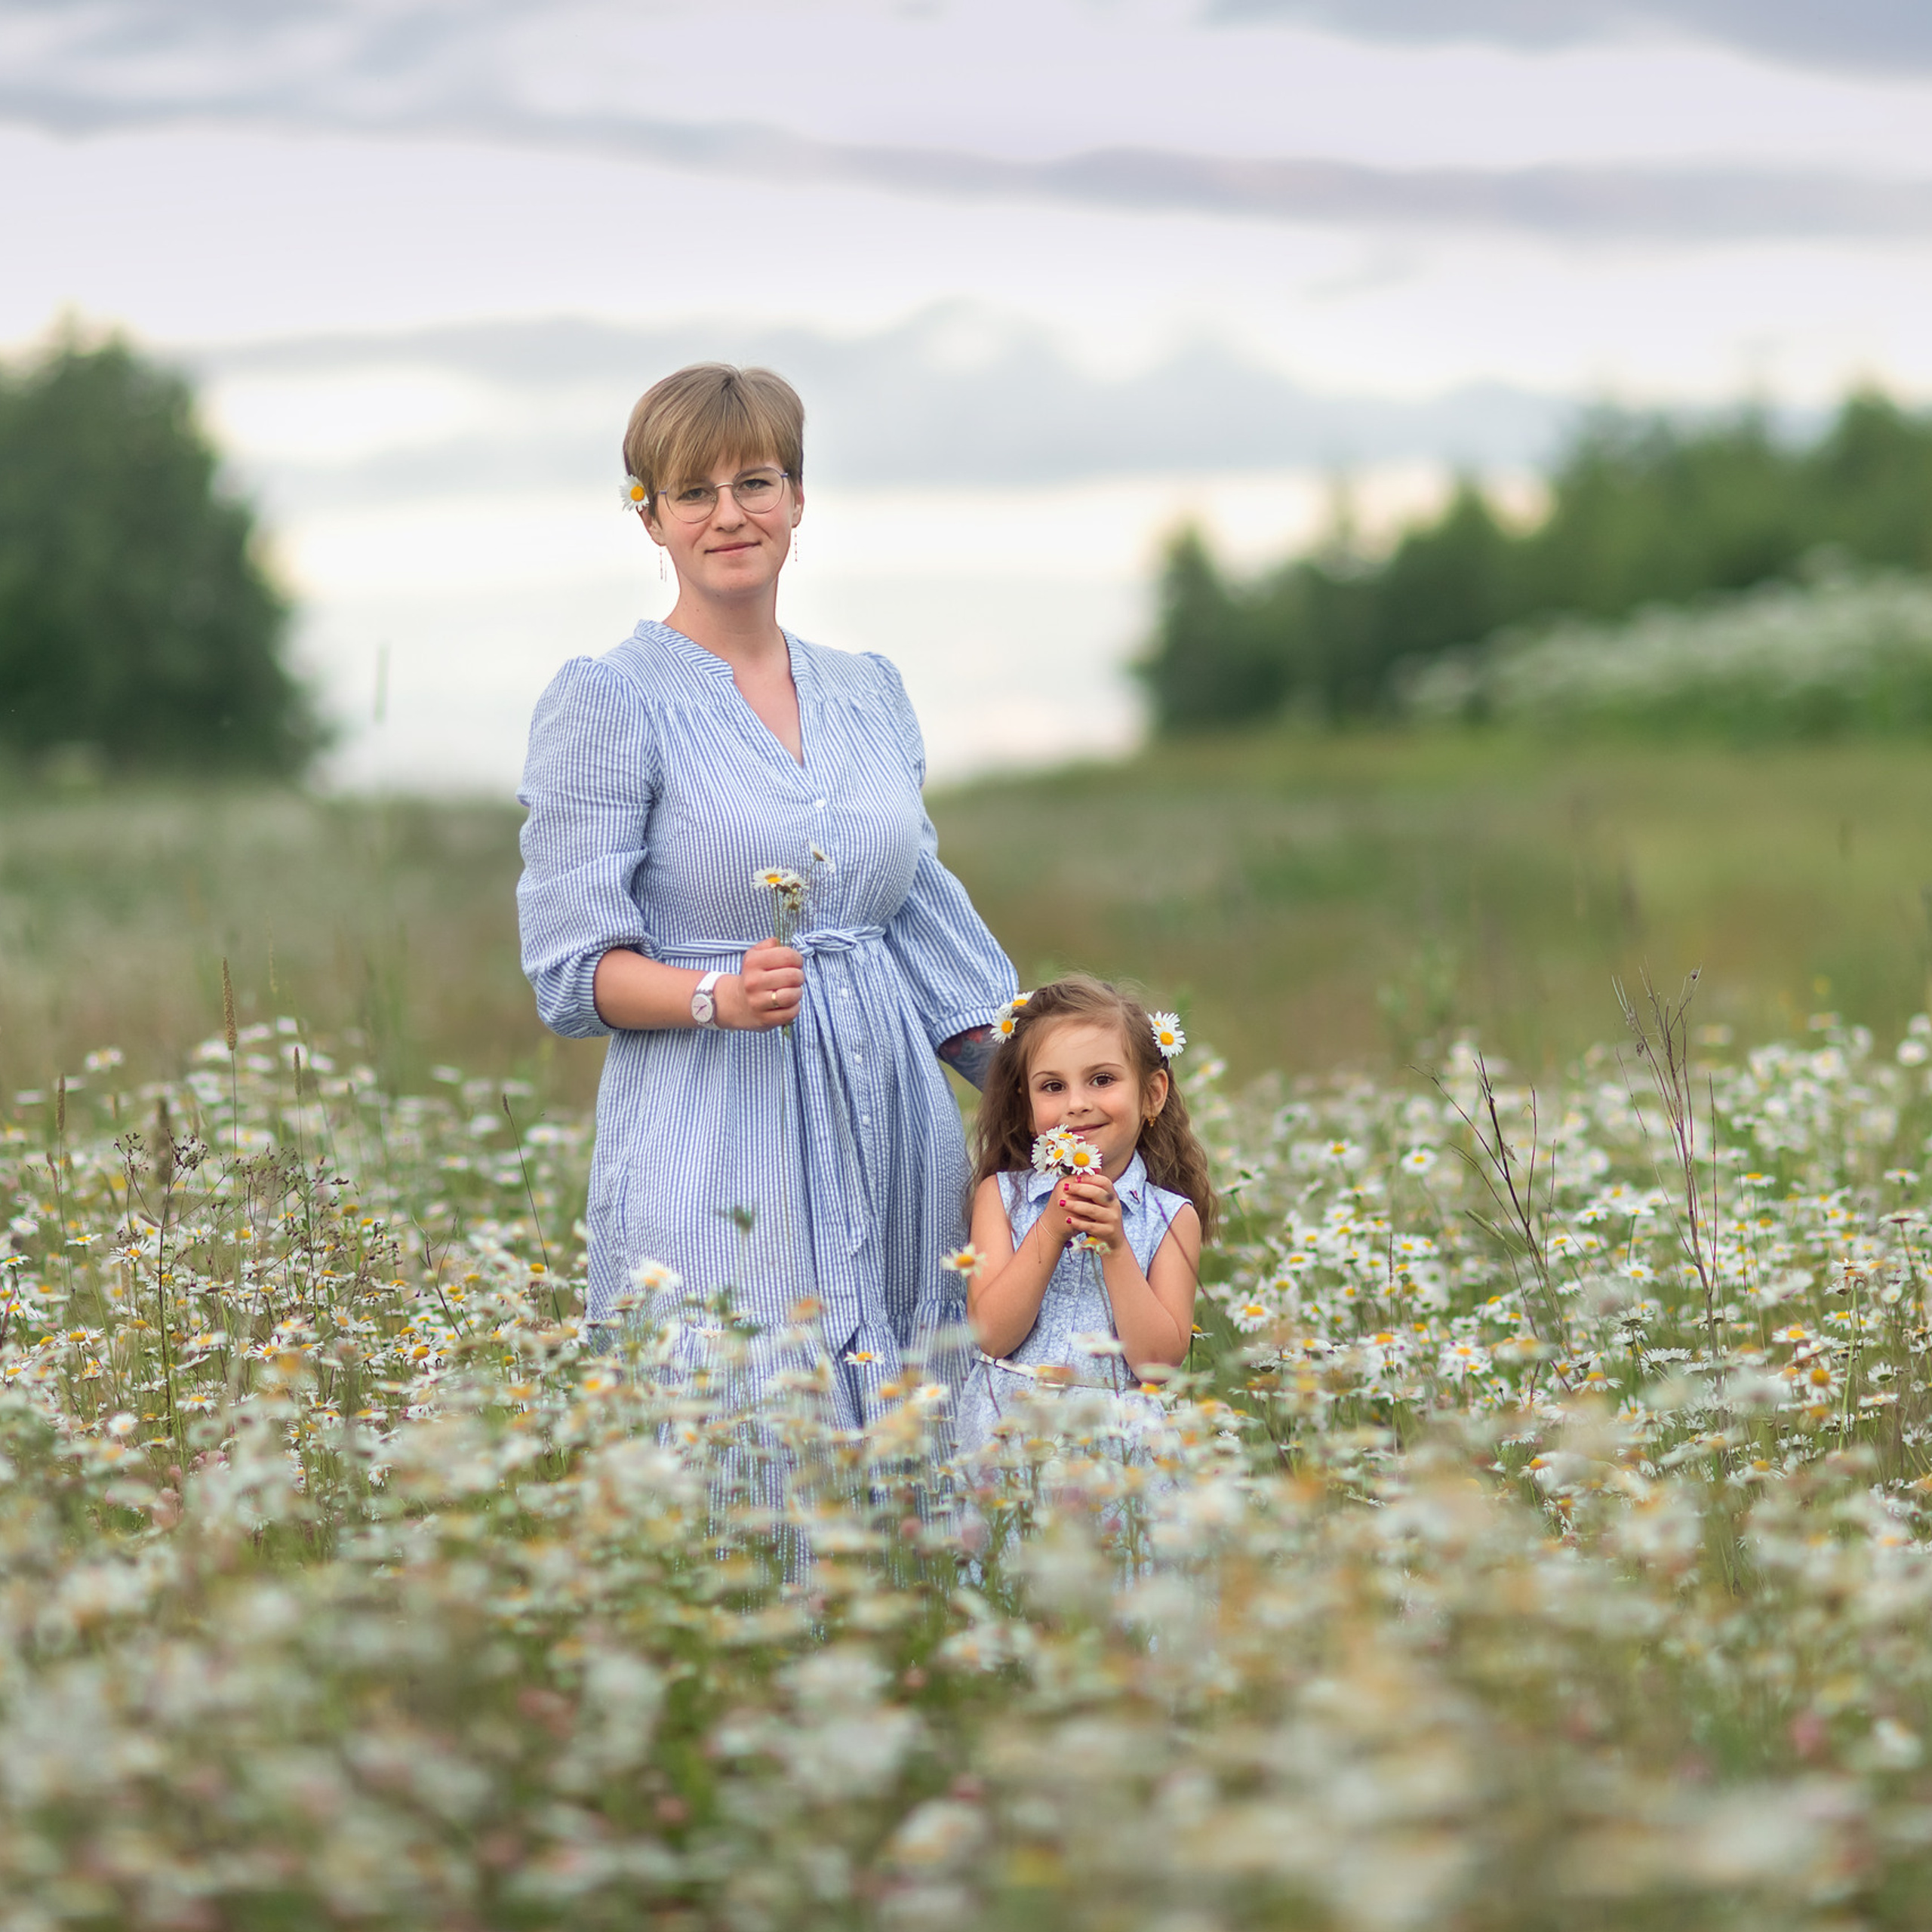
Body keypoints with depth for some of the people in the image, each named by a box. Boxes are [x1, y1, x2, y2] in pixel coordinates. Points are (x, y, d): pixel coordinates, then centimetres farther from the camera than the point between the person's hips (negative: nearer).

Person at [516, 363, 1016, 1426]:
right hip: (712, 1151, -5)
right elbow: (574, 969, -6)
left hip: (890, 1136, 5)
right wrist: (721, 996, -23)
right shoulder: (605, 699, -3)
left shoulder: (869, 690, 14)